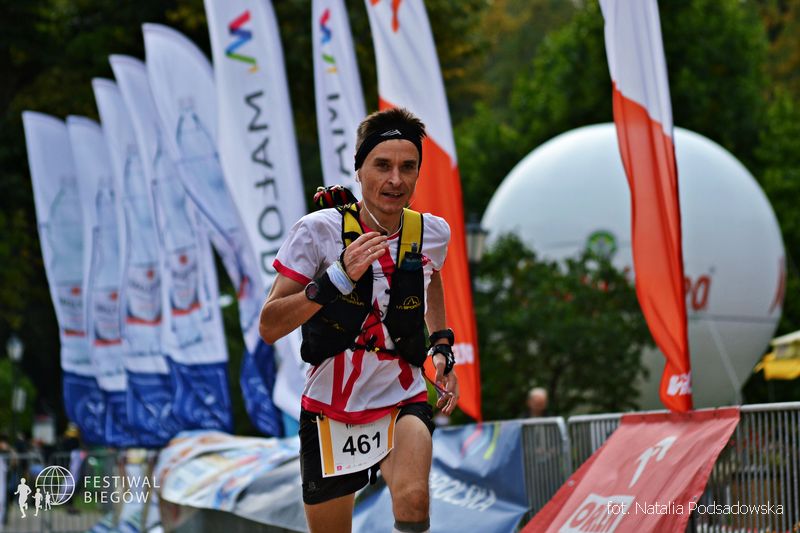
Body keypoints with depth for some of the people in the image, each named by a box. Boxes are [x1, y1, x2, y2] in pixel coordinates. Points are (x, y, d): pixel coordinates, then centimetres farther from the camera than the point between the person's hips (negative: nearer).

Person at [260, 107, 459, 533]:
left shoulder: (432, 232, -3)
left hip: (402, 401, 1)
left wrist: (442, 346, 13)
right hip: (330, 410, -1)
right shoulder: (318, 230, -14)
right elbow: (269, 328, -18)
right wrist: (338, 278, -29)